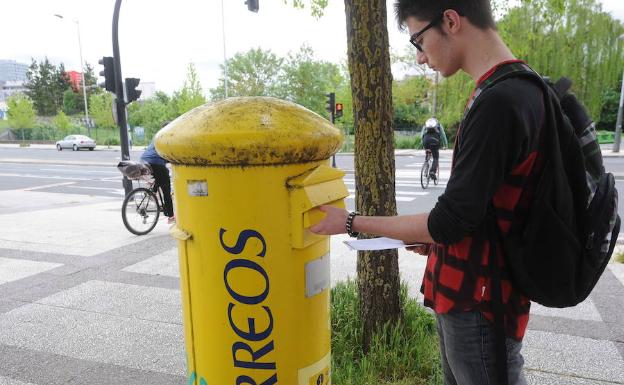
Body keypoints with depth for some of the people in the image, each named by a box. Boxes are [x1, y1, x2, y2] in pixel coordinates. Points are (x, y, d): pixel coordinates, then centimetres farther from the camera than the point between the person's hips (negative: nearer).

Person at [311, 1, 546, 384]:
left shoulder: (499, 101, -25)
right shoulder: (516, 89, 7)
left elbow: (452, 220, -23)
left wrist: (352, 223, -14)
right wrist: (435, 237, 11)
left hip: (477, 303, -9)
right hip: (466, 291, 9)